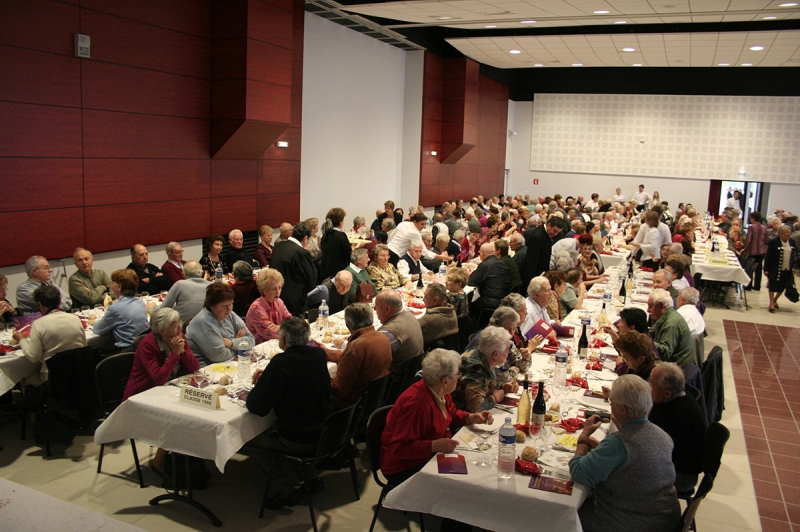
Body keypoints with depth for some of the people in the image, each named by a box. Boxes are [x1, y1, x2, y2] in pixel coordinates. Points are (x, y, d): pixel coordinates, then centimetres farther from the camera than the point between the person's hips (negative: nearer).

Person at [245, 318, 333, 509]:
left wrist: (258, 385, -1)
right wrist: (268, 377, 10)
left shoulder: (281, 363, -24)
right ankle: (310, 477, 29)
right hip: (325, 434, 7)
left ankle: (284, 489, 13)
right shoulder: (319, 355, -3)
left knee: (252, 440, 13)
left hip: (299, 441, -7)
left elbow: (257, 407, -21)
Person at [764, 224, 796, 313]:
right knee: (773, 286, 2)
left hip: (787, 270, 5)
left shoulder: (792, 242, 6)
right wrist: (766, 269, -10)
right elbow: (768, 257, -9)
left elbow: (794, 256, 13)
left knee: (782, 287, 13)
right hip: (775, 269, -5)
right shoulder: (773, 242, -10)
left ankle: (775, 300, 35)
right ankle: (772, 304, 11)